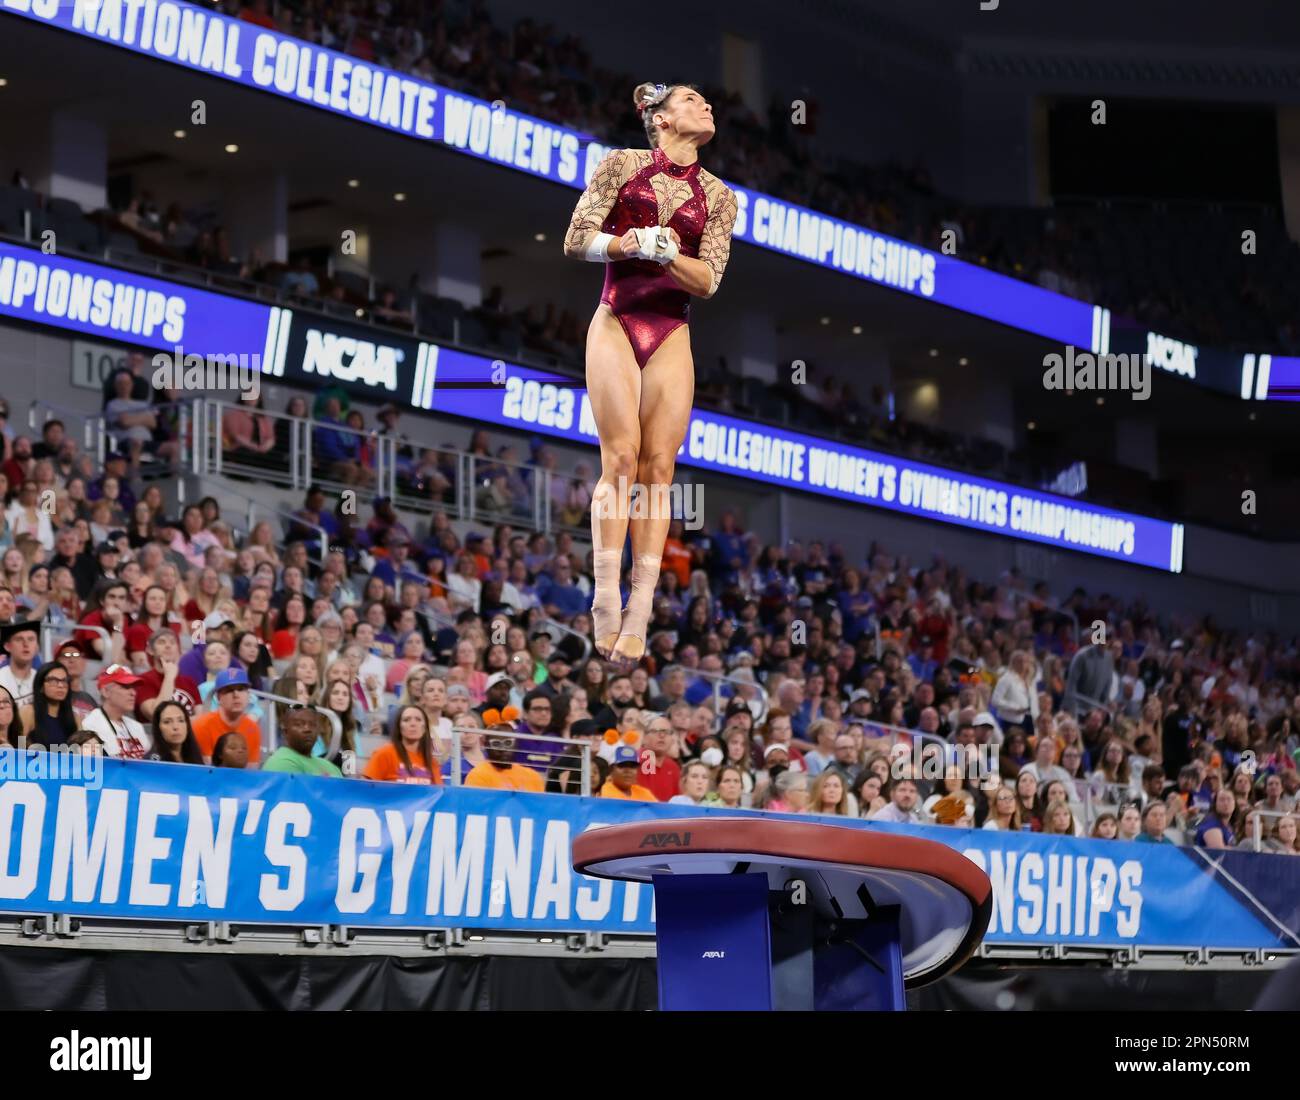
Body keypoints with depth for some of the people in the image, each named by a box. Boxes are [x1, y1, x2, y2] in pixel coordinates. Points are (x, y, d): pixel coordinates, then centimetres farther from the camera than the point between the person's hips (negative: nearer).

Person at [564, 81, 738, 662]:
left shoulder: (718, 197, 11)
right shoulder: (623, 165, 4)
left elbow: (708, 280, 3)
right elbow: (577, 240, 0)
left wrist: (668, 254, -16)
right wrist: (636, 244, -16)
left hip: (671, 336, 3)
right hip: (616, 324, -3)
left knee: (659, 465, -7)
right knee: (622, 458, -13)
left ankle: (639, 615, -9)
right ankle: (606, 600, -11)